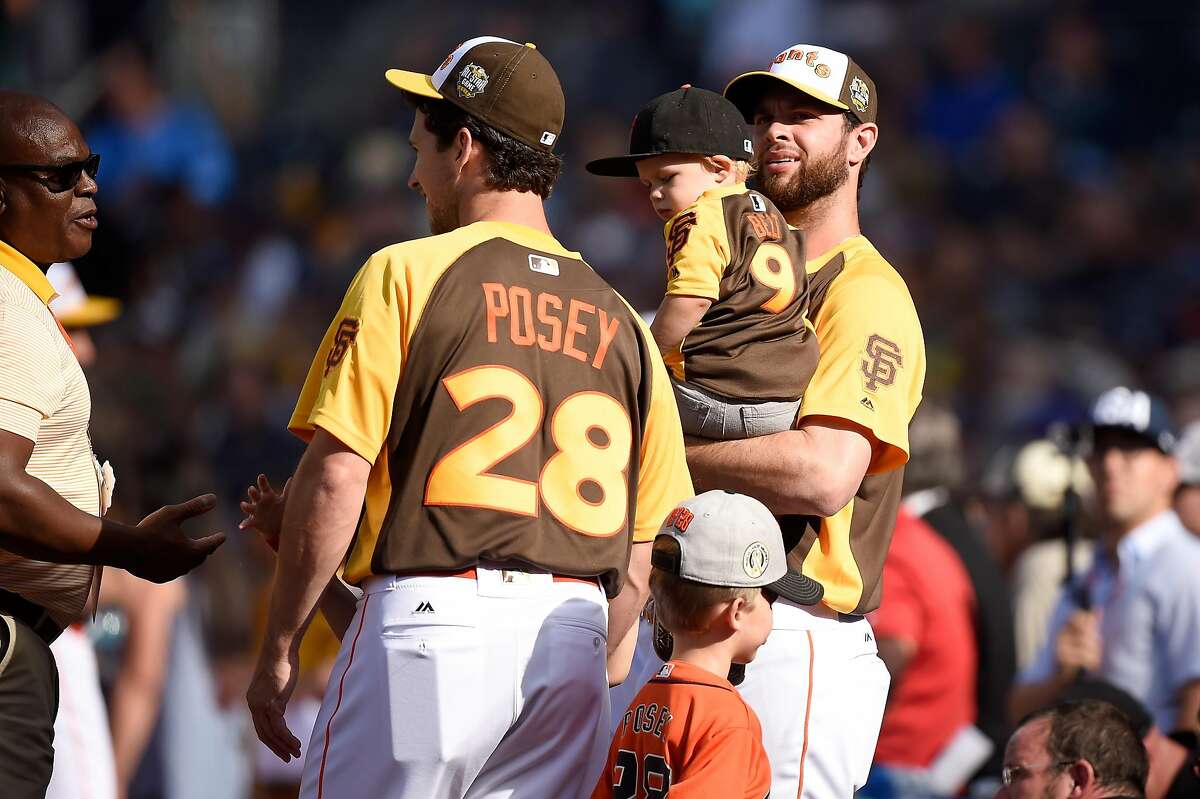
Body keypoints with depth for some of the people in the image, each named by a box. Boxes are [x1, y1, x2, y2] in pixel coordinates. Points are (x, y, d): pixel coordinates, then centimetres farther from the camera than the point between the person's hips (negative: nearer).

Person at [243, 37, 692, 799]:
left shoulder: (407, 275, -1)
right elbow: (638, 554, 13)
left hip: (433, 622, -5)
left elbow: (334, 478, -8)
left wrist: (278, 651, -2)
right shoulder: (620, 322, 14)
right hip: (574, 639, 5)